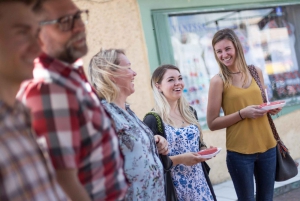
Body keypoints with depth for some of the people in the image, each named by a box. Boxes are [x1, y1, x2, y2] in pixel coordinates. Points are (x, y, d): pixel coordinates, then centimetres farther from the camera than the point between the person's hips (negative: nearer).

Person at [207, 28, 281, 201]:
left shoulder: (255, 72, 4)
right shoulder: (219, 81, -9)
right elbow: (212, 123, -9)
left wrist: (270, 108, -2)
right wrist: (242, 114, -19)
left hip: (267, 146, 4)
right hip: (239, 152, -4)